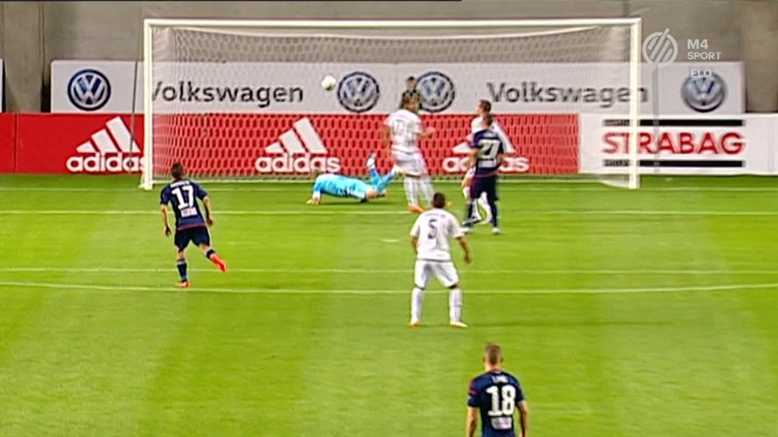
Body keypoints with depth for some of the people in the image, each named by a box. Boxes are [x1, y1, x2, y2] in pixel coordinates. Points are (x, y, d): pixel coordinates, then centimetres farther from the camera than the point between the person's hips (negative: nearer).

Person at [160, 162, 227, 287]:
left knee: (179, 250, 18)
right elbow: (206, 199, 6)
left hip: (182, 224, -1)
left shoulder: (167, 190, 11)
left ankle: (184, 279, 19)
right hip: (198, 222, 1)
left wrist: (166, 226, 7)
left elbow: (163, 208, -1)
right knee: (204, 245, -10)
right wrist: (209, 215, 15)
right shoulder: (192, 185, 16)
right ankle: (214, 257, -45)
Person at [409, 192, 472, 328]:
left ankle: (415, 318, 12)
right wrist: (468, 253, 16)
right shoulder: (448, 217, 3)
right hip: (441, 257, -3)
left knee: (419, 287, 19)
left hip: (423, 257, 3)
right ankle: (455, 319, 1)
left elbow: (413, 238, 16)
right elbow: (461, 239, 1)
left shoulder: (423, 216, 12)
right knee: (454, 286, 9)